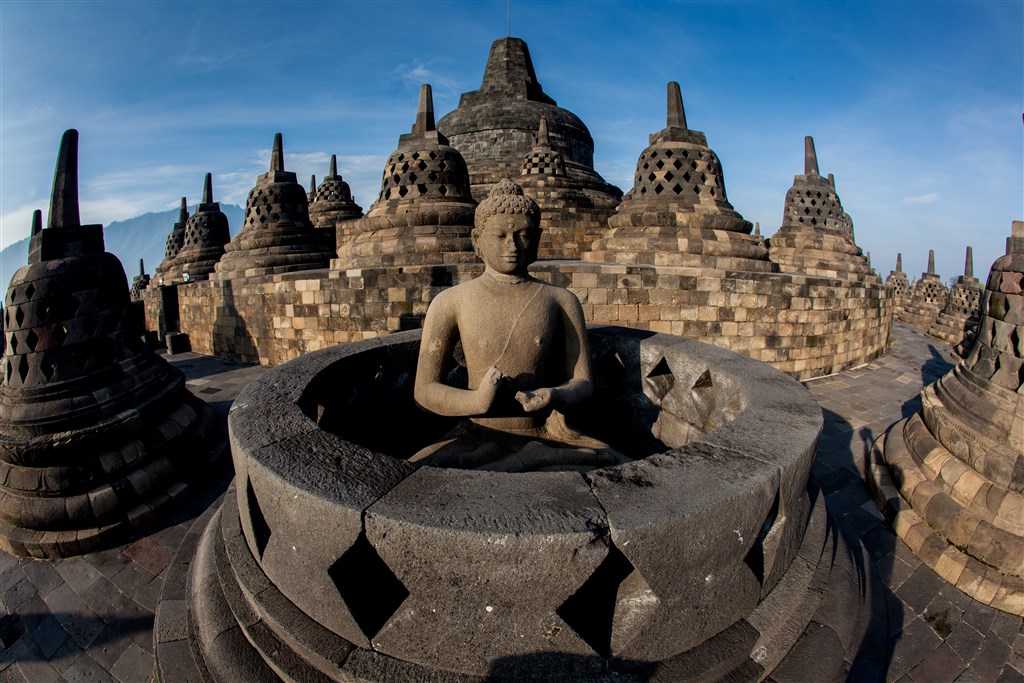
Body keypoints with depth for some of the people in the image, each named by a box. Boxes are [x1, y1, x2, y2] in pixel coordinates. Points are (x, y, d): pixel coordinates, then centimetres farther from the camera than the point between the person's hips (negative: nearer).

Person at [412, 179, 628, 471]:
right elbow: (425, 389, -2)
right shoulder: (450, 303, 1)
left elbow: (583, 382, 7)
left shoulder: (562, 301, 7)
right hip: (479, 437, -1)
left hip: (548, 435, 2)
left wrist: (556, 397, -18)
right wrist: (478, 402, -23)